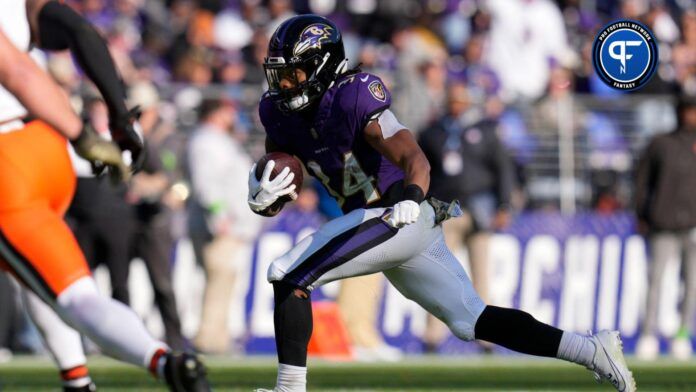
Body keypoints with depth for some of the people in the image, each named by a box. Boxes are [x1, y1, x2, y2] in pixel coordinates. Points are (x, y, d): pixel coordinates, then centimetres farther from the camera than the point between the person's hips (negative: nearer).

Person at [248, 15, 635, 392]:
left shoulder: (352, 97, -17)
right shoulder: (280, 112, 7)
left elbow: (415, 158, -27)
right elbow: (273, 203, 8)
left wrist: (411, 197, -47)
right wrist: (262, 197, -16)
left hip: (395, 218, -9)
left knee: (288, 276, -15)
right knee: (473, 321, 12)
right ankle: (591, 350, 14)